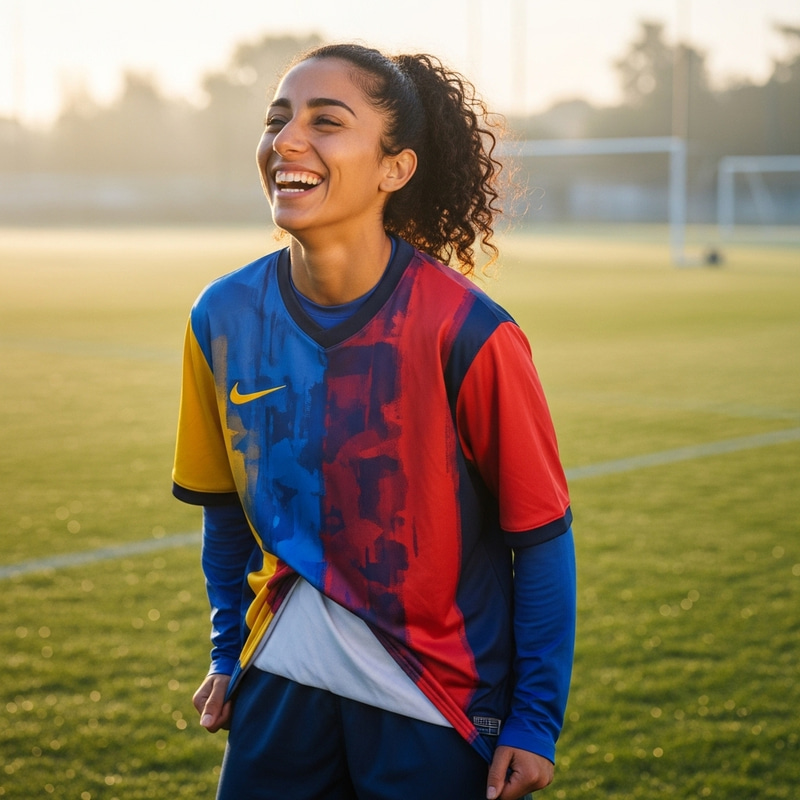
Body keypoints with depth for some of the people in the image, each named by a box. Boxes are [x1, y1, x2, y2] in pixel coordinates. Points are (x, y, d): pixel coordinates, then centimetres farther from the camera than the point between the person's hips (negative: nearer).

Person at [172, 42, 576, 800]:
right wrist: (229, 653, 15)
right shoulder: (226, 316, -7)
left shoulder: (462, 334, -19)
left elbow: (540, 533, -11)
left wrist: (534, 724, -8)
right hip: (284, 682, 4)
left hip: (437, 705, -3)